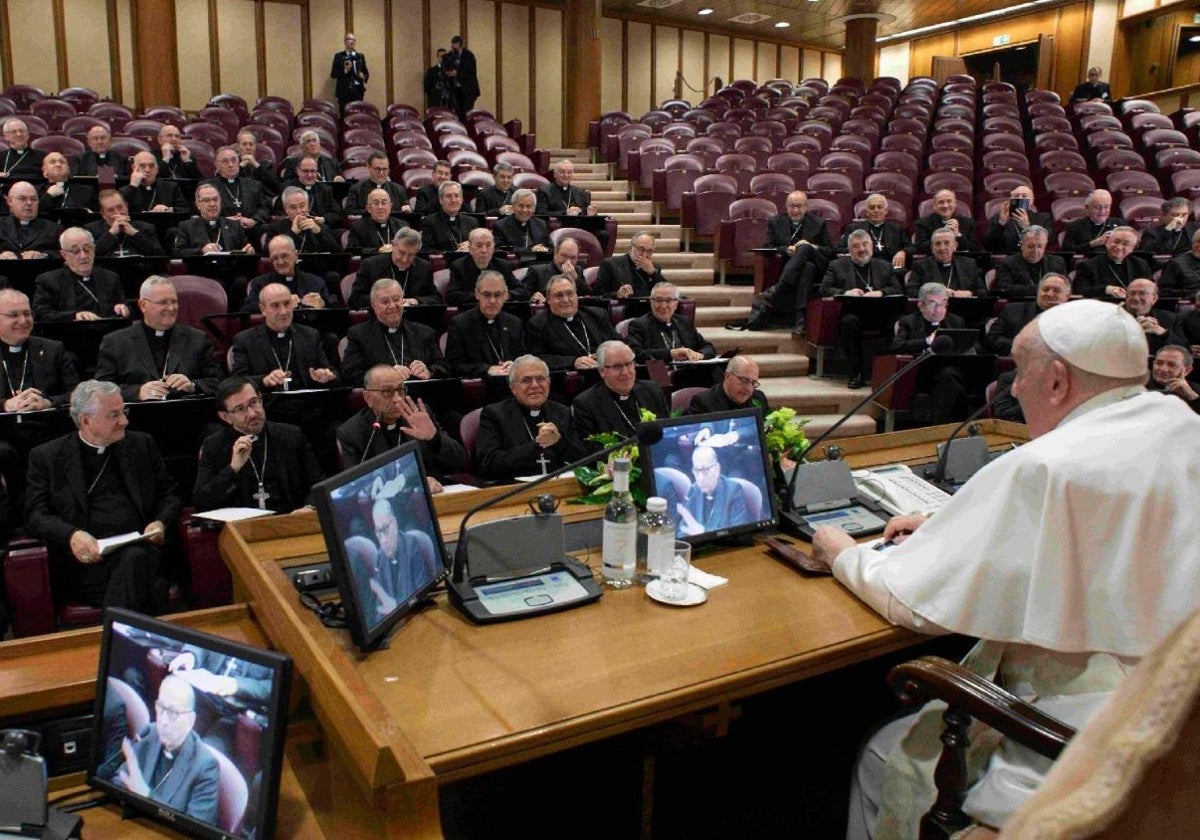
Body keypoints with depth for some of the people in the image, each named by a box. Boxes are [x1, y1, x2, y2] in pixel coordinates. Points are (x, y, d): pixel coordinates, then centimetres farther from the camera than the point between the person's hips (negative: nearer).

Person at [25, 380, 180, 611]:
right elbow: (35, 515, 4)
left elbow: (169, 494, 21)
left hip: (138, 549, 3)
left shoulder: (142, 445, 19)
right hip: (85, 558, -2)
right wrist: (72, 535, -17)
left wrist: (161, 522, -2)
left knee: (134, 558, -36)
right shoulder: (47, 457, 12)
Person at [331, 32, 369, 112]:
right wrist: (345, 70, -14)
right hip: (344, 91, -3)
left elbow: (366, 72, 17)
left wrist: (364, 77, -6)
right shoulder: (339, 56, 4)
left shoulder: (360, 56, 14)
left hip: (358, 90, 3)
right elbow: (333, 74, 1)